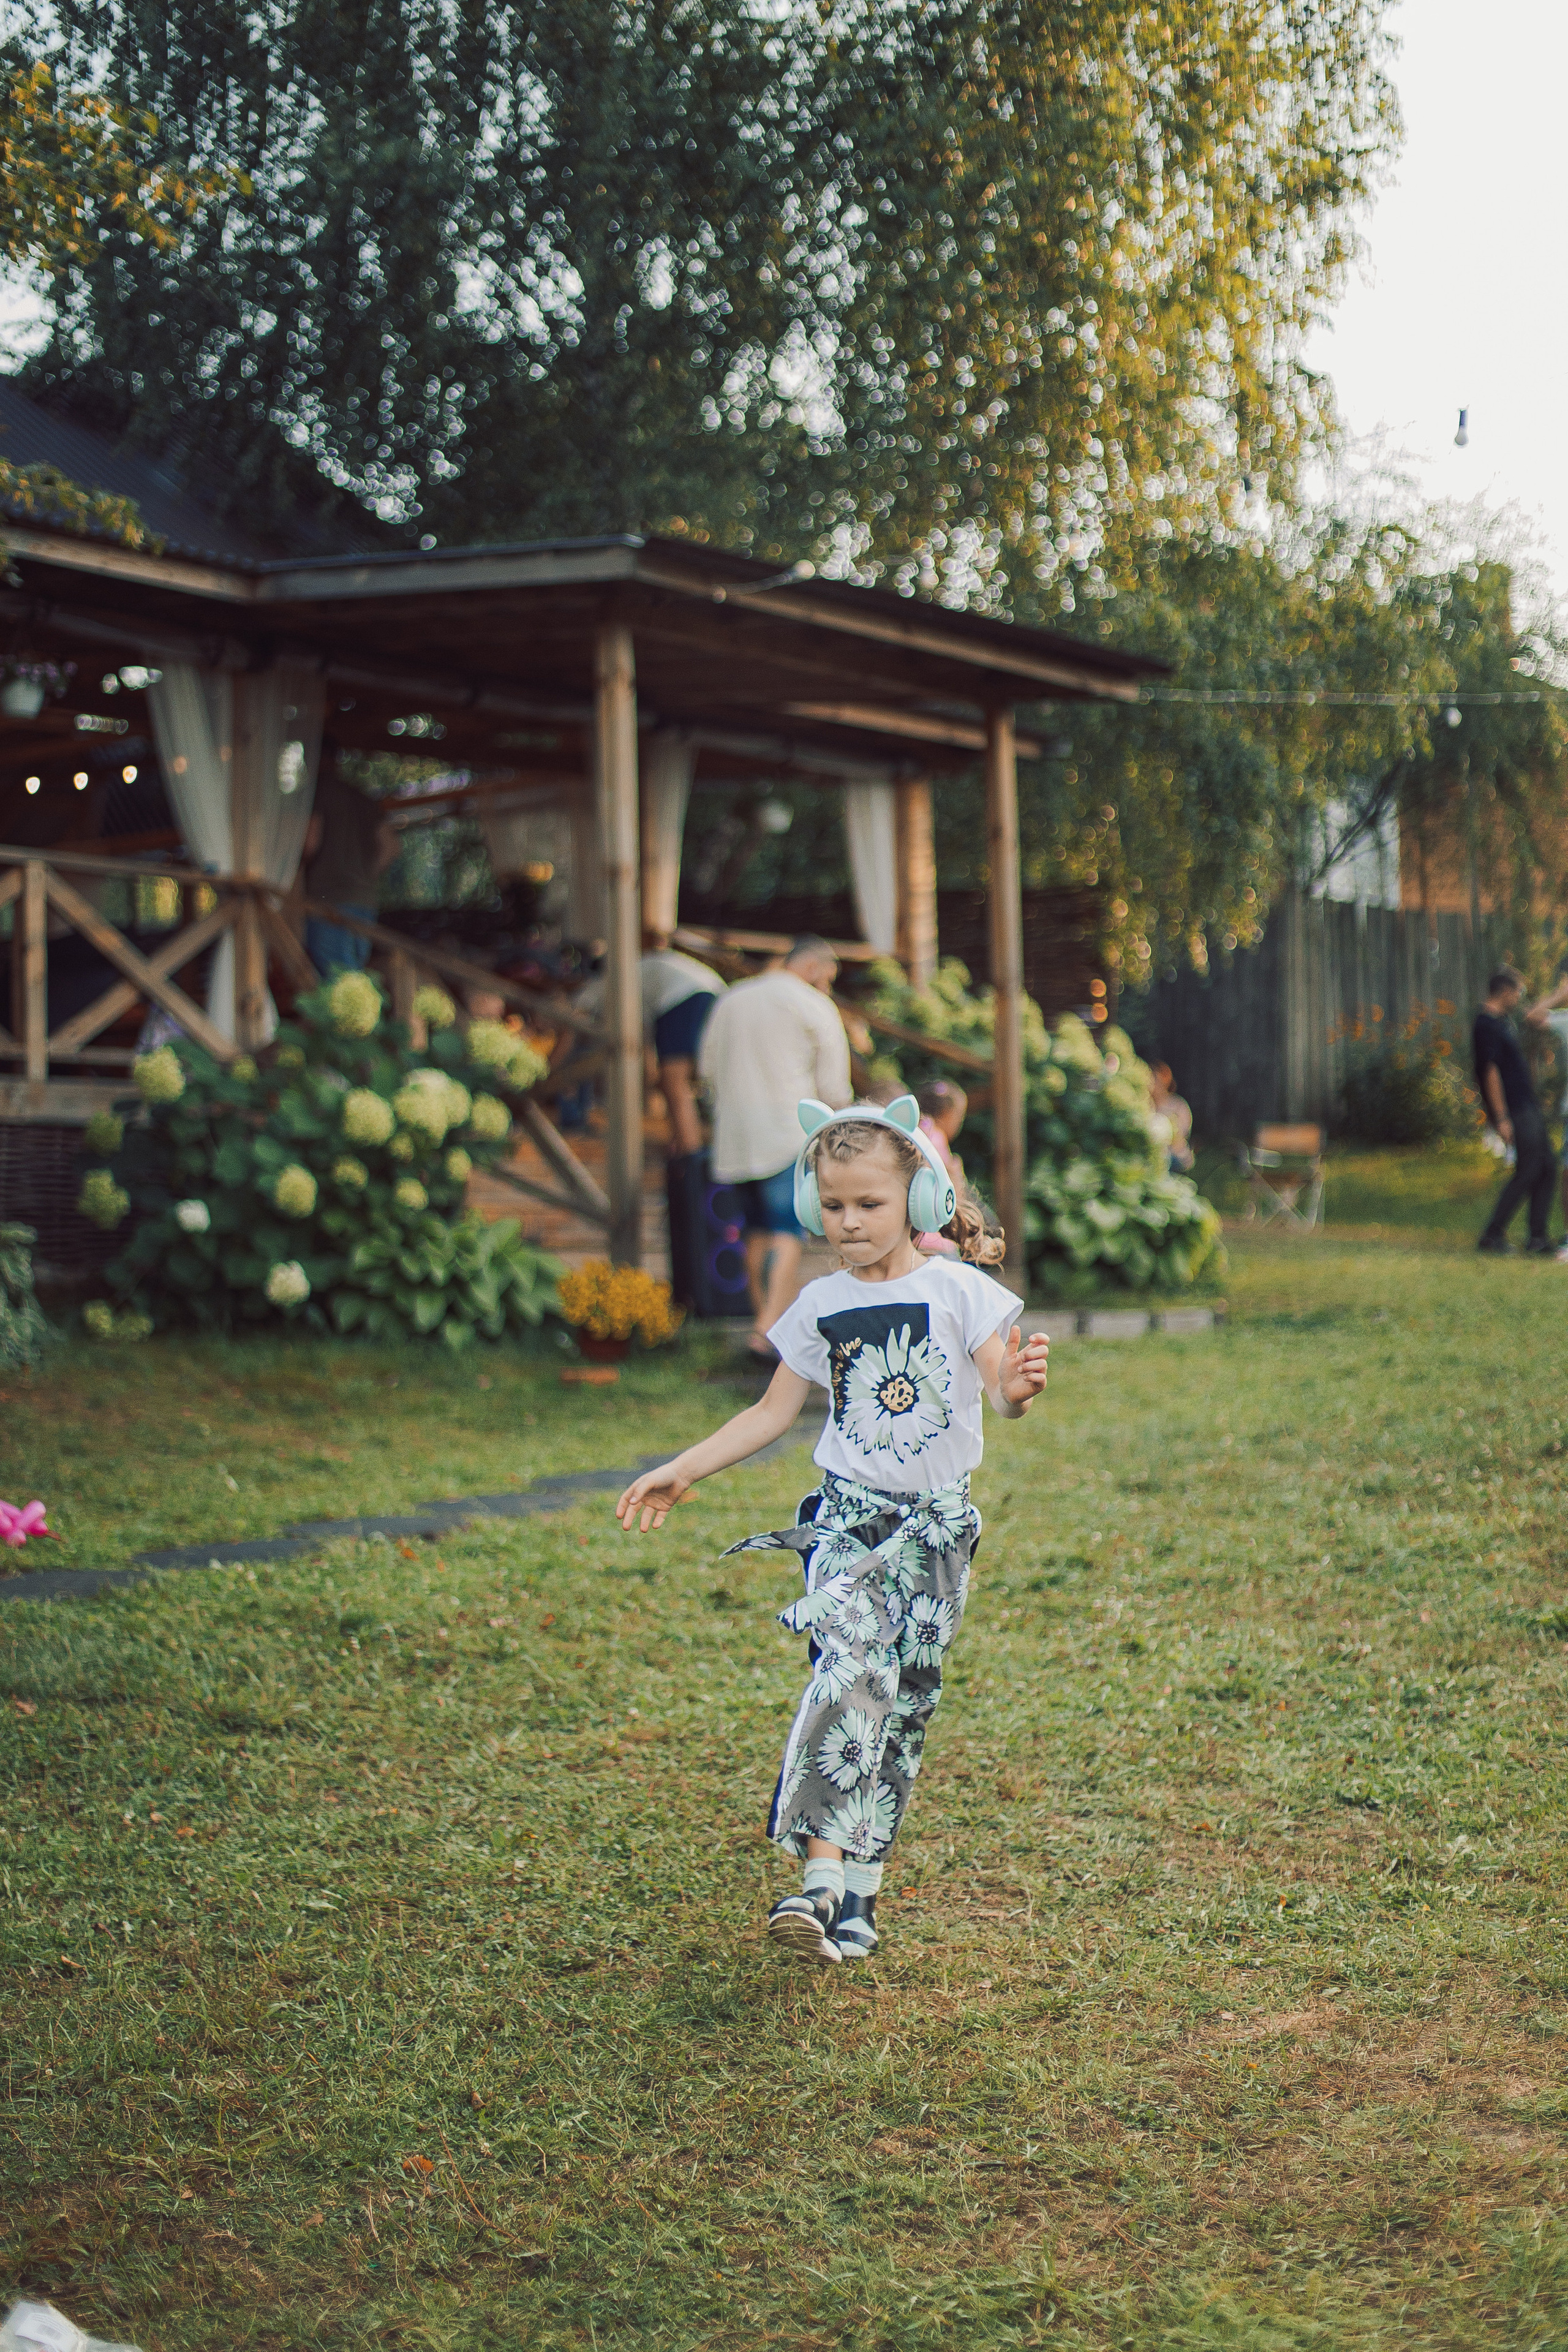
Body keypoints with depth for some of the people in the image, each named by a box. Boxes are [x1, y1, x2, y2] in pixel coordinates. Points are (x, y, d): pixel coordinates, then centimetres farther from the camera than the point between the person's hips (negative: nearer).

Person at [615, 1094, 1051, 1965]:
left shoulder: (958, 1291, -3)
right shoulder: (821, 1307, 5)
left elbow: (1005, 1389, -10)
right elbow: (773, 1413, 15)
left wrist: (1020, 1387, -34)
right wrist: (684, 1471, 12)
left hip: (938, 1525, 0)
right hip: (849, 1517, 0)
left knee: (907, 1701, 3)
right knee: (854, 1670, -22)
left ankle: (860, 1892, 14)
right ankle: (820, 1880, -29)